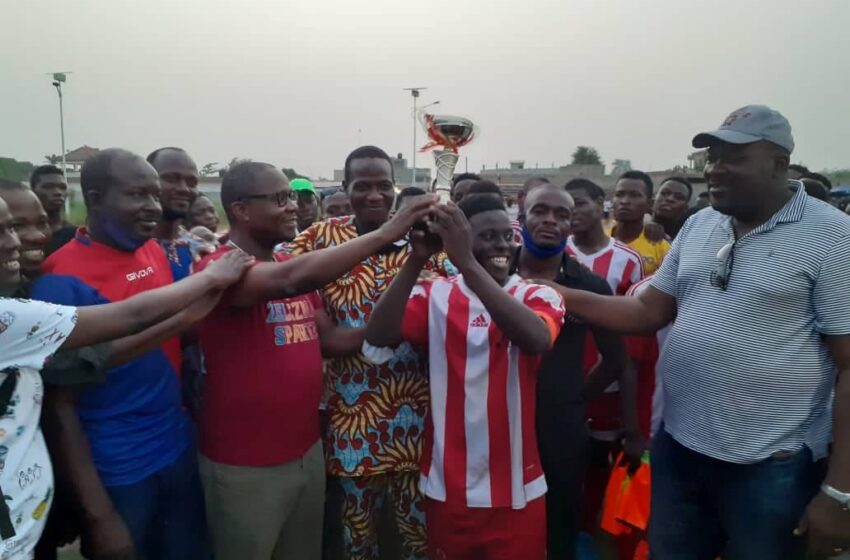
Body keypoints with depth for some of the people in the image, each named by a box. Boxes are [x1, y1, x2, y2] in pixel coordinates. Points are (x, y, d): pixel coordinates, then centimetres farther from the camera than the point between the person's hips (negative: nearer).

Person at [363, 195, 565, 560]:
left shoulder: (539, 295, -3)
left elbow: (535, 339, -26)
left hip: (516, 487, 0)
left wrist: (466, 263, -33)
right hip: (448, 485, 1)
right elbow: (378, 338, -18)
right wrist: (416, 260, -28)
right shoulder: (435, 295, -2)